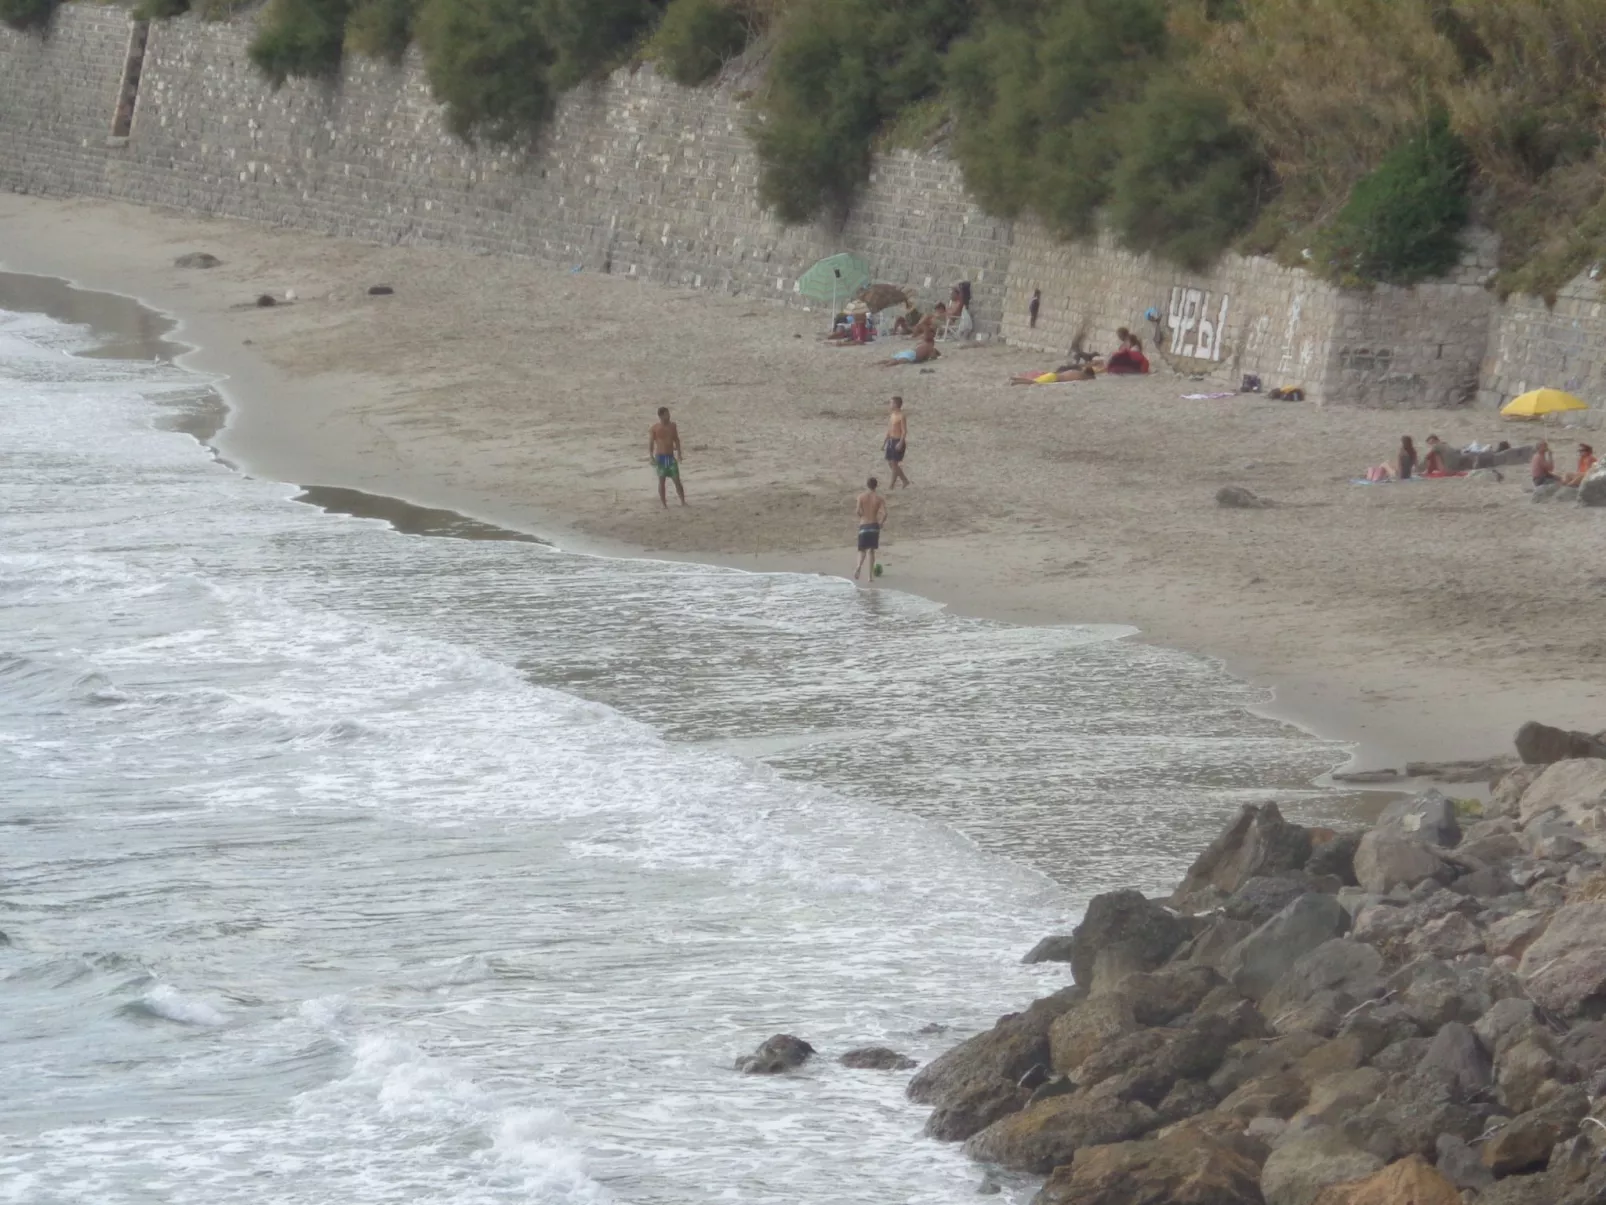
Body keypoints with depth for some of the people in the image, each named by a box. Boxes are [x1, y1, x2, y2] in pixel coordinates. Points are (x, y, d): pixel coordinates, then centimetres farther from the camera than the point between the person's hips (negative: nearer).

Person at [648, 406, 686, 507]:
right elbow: (650, 443, -5)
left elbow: (676, 441, 12)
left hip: (671, 457, 2)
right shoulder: (655, 428, -5)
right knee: (661, 481, 1)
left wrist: (678, 454, 4)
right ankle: (664, 505, 6)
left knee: (677, 480, -1)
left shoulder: (672, 426, 5)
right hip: (660, 457, -2)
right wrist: (651, 457, -14)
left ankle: (683, 502, 4)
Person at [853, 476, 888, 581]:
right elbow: (884, 514, -10)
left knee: (863, 549, 5)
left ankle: (859, 565, -28)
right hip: (874, 526, 1)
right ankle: (871, 574, 18)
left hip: (863, 526, -1)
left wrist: (856, 510, 10)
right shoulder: (879, 499, -1)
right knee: (871, 550, 17)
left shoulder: (861, 497, -5)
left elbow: (858, 512, -14)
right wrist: (880, 523, 8)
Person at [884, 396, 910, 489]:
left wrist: (900, 443, -27)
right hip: (891, 441, 9)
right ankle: (905, 481, 23)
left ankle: (892, 486, 0)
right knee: (890, 463, 10)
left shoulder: (902, 416, -13)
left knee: (894, 463, -7)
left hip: (898, 442, -9)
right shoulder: (891, 415, 12)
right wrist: (885, 443, 19)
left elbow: (904, 431, -17)